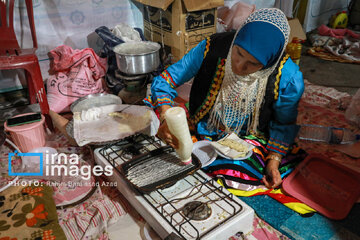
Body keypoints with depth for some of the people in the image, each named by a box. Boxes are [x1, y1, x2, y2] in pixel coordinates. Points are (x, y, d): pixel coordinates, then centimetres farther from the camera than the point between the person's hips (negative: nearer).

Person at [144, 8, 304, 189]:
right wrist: (166, 119, -30)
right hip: (203, 128, 2)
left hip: (247, 137, -1)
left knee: (236, 175, -30)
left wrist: (274, 161, -12)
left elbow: (284, 123, 0)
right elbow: (165, 81, -13)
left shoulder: (288, 78, -19)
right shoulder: (212, 48, -19)